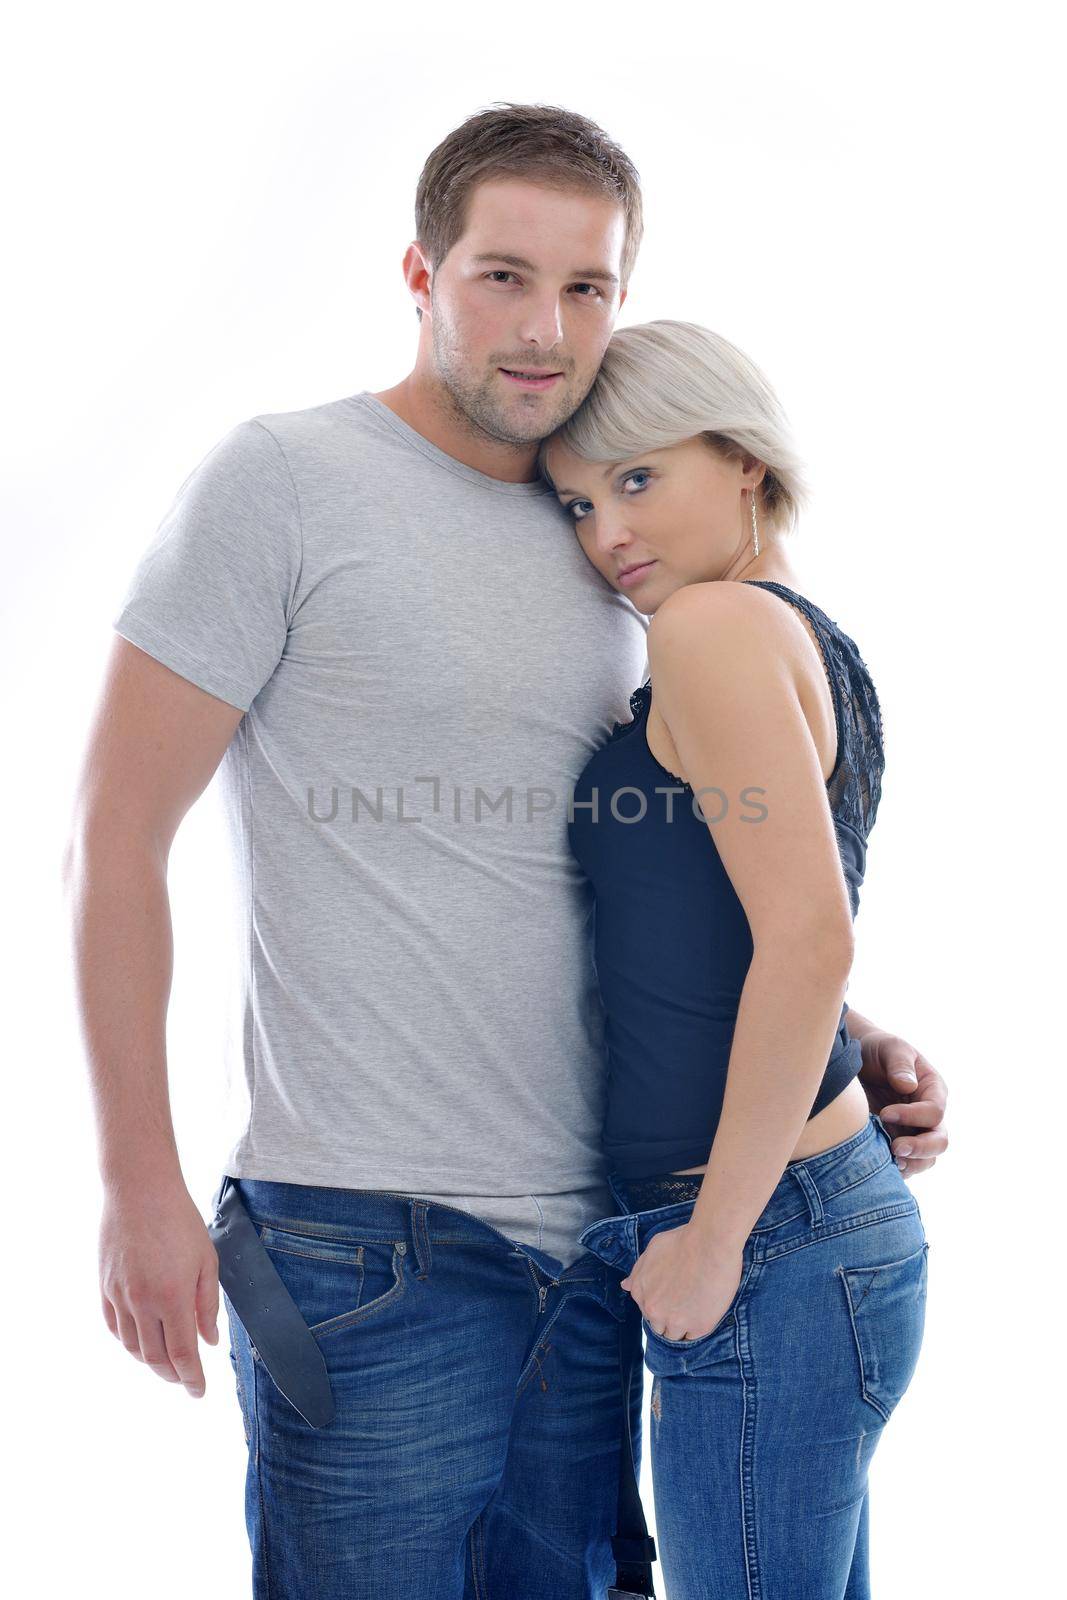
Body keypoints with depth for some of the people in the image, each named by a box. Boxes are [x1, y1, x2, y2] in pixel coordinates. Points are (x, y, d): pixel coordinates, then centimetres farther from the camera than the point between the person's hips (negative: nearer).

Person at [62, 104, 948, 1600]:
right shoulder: (280, 481, -6)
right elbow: (115, 838, -8)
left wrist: (851, 1040, 7)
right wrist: (140, 1182, -11)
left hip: (597, 1237, 6)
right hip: (369, 1241, -6)